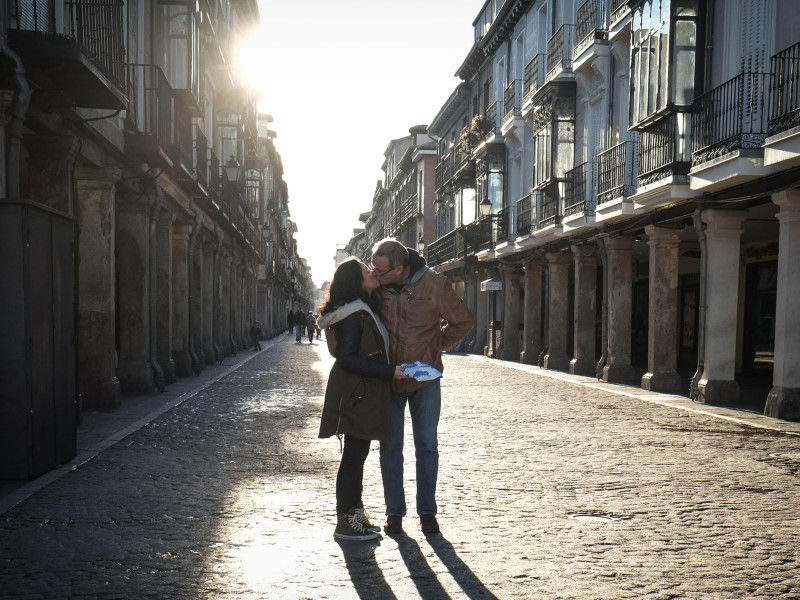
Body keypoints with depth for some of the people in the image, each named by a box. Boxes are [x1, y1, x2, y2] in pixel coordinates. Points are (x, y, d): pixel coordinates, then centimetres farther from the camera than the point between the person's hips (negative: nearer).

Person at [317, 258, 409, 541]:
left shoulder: (364, 310, 12)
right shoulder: (353, 315, -18)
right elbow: (348, 359, -23)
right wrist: (390, 371, -22)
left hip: (363, 395, 10)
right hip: (356, 396, -10)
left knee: (356, 455, 15)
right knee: (354, 456, -3)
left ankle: (354, 513, 25)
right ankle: (346, 522, 4)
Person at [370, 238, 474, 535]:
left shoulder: (434, 284, -14)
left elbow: (462, 321, 2)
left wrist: (436, 347, 3)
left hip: (425, 377, -1)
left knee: (427, 445, 5)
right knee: (390, 446, 5)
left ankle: (427, 511, 16)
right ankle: (394, 512, 17)